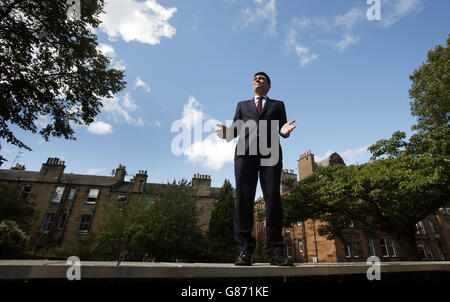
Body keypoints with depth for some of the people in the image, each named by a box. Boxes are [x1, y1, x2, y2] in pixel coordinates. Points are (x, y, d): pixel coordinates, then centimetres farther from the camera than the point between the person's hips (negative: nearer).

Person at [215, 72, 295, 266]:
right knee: (243, 199, -9)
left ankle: (275, 251, -6)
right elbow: (236, 128, 17)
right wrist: (227, 133, -6)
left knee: (273, 198, -11)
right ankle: (245, 250, -7)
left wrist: (285, 130, -10)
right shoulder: (242, 105, 30)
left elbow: (282, 129, 15)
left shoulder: (278, 105, 28)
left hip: (270, 153, 0)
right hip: (245, 152, 1)